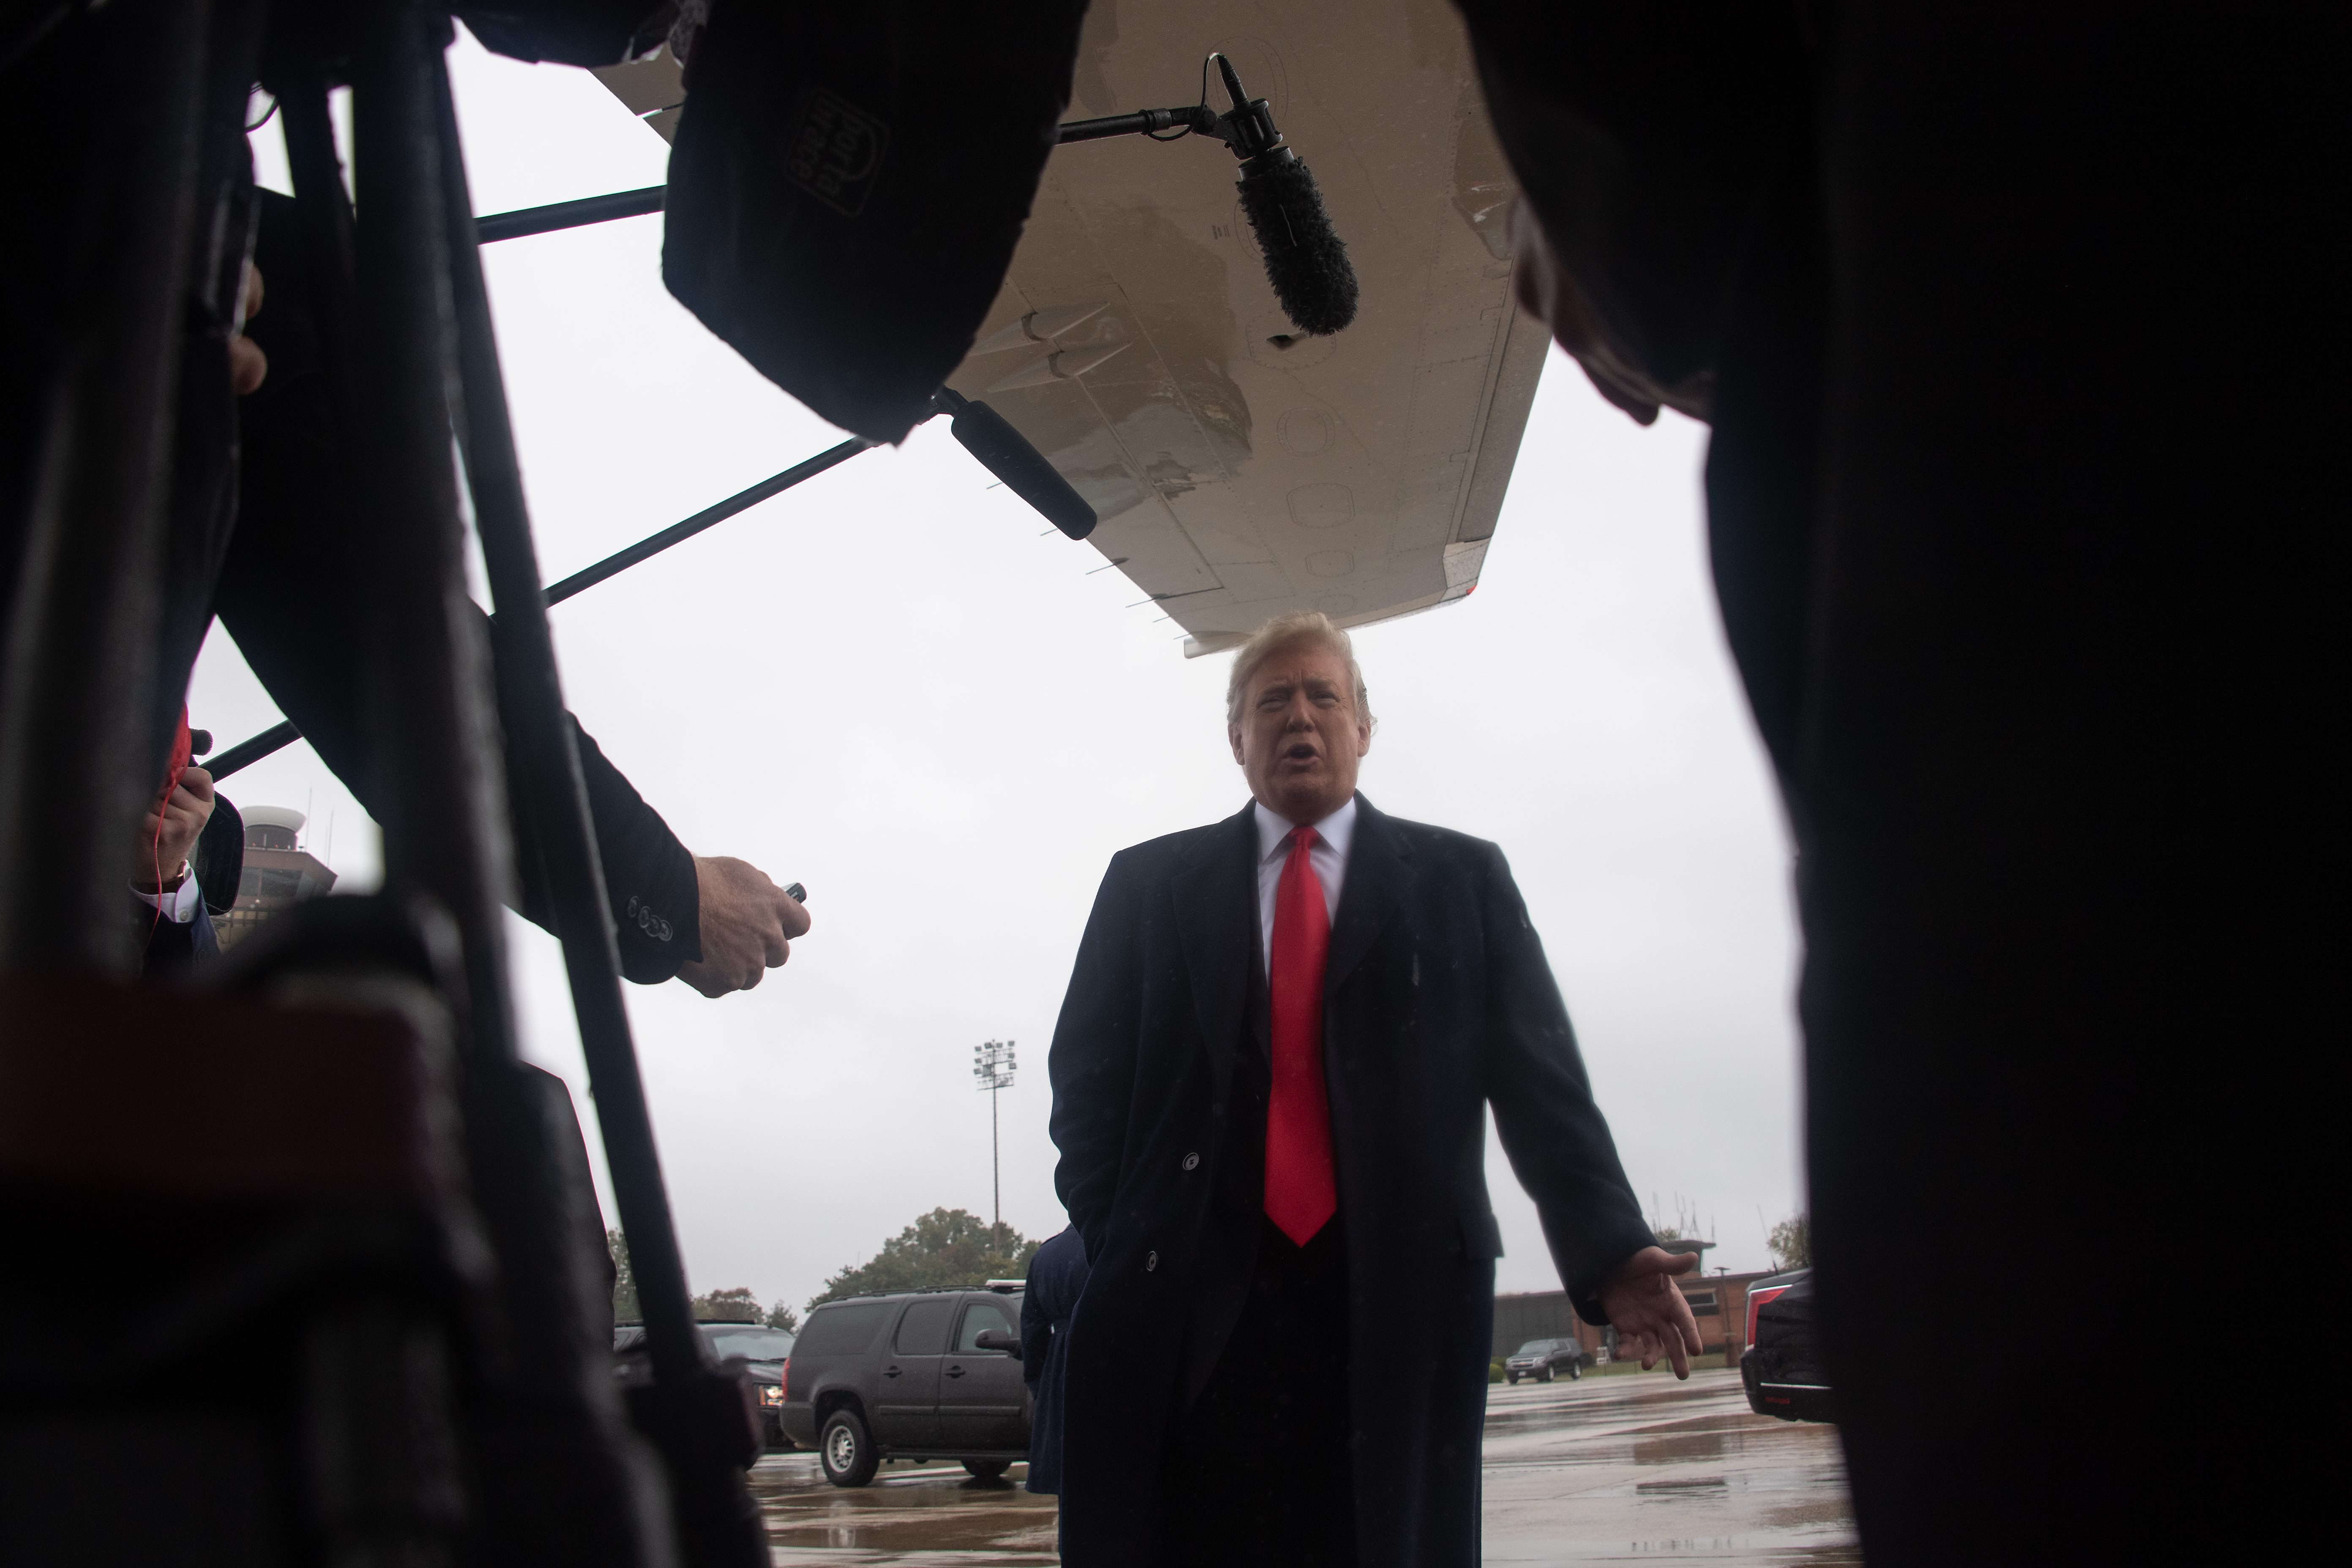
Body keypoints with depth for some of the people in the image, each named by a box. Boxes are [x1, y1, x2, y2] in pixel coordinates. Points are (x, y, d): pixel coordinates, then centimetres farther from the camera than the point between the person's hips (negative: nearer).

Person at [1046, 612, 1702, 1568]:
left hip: (1401, 1300, 0)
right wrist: (1112, 1242, -4)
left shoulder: (1464, 879, 13)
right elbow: (1086, 1080, 10)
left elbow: (1542, 1083, 5)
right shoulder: (1148, 883, 15)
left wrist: (1608, 1250, -8)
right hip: (1193, 1307, 0)